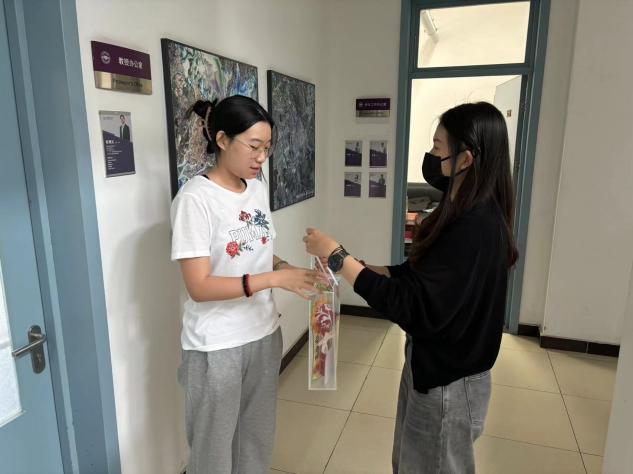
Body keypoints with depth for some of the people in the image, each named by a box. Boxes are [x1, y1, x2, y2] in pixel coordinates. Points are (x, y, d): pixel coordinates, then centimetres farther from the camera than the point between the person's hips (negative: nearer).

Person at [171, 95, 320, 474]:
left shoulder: (258, 189, 3)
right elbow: (199, 286, -22)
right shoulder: (195, 198, -18)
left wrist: (294, 271, -7)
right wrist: (276, 279, -27)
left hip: (264, 333, 6)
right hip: (217, 346, -6)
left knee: (258, 437, 22)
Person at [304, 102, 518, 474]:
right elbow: (423, 274, 8)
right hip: (434, 364, 9)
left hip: (448, 380, -9)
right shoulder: (469, 213, 2)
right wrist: (360, 265, -2)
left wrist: (339, 257, -29)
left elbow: (414, 306, -32)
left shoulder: (475, 229, -29)